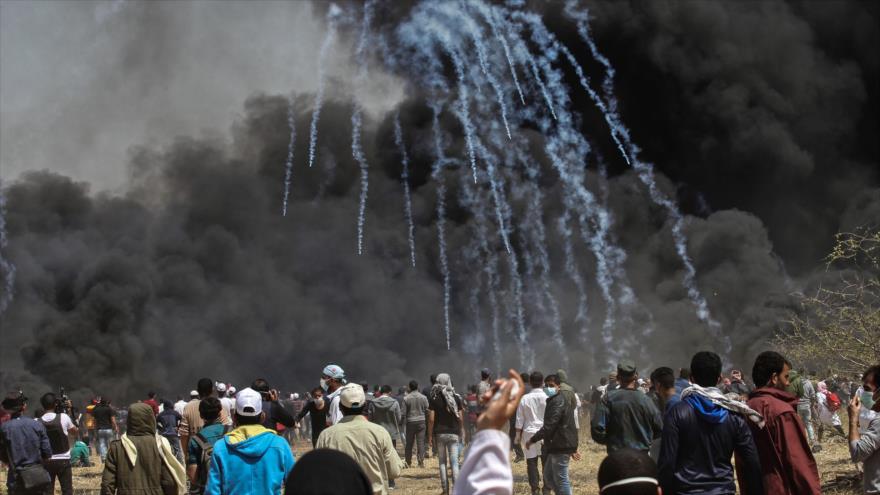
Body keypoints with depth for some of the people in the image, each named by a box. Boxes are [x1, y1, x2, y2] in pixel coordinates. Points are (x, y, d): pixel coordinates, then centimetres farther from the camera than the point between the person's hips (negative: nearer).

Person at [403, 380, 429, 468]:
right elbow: (427, 411, 1)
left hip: (410, 422, 0)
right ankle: (421, 462, -2)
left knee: (409, 443, 8)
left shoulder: (406, 398, -6)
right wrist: (427, 422, 15)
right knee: (421, 442, 2)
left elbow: (404, 413, -6)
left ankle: (408, 462, 13)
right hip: (421, 421, 0)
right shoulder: (423, 397, -2)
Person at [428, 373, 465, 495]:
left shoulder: (434, 399, -4)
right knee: (454, 463, 0)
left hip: (439, 434, -1)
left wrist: (430, 436, -2)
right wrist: (461, 433, 12)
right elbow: (459, 418, 1)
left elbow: (431, 419, -7)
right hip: (453, 433, 1)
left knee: (442, 462, 7)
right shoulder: (456, 398, 1)